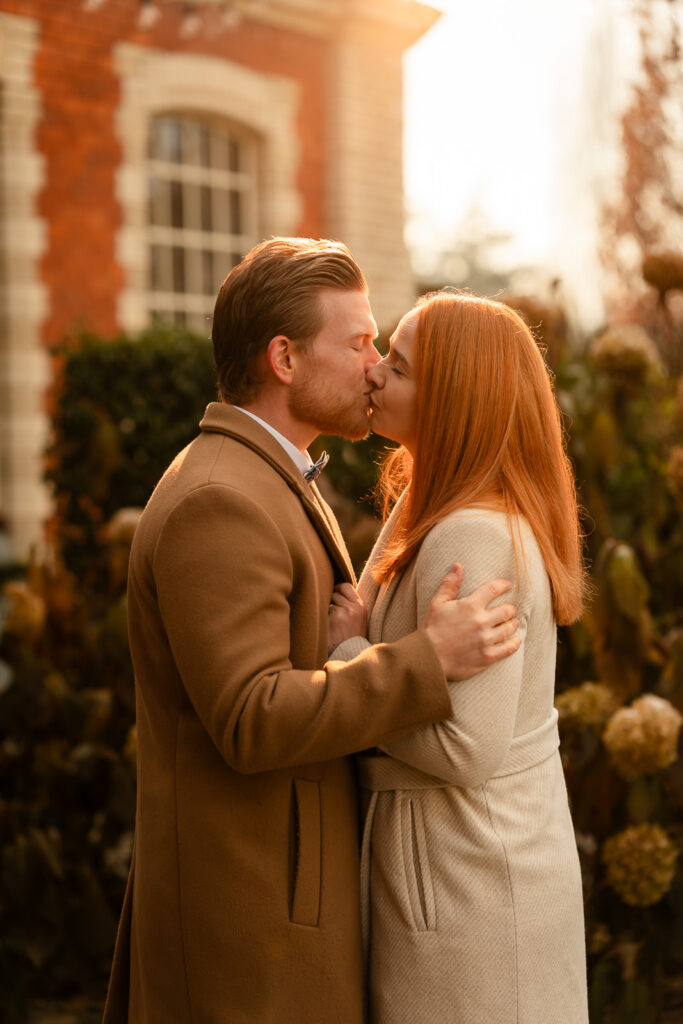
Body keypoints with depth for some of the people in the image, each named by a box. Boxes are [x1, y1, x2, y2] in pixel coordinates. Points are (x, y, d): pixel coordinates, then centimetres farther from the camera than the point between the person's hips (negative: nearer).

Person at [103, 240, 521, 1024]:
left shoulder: (260, 487, 13)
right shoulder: (215, 504, -21)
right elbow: (251, 722, -27)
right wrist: (429, 660, -24)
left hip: (273, 878, 10)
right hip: (248, 901, -10)